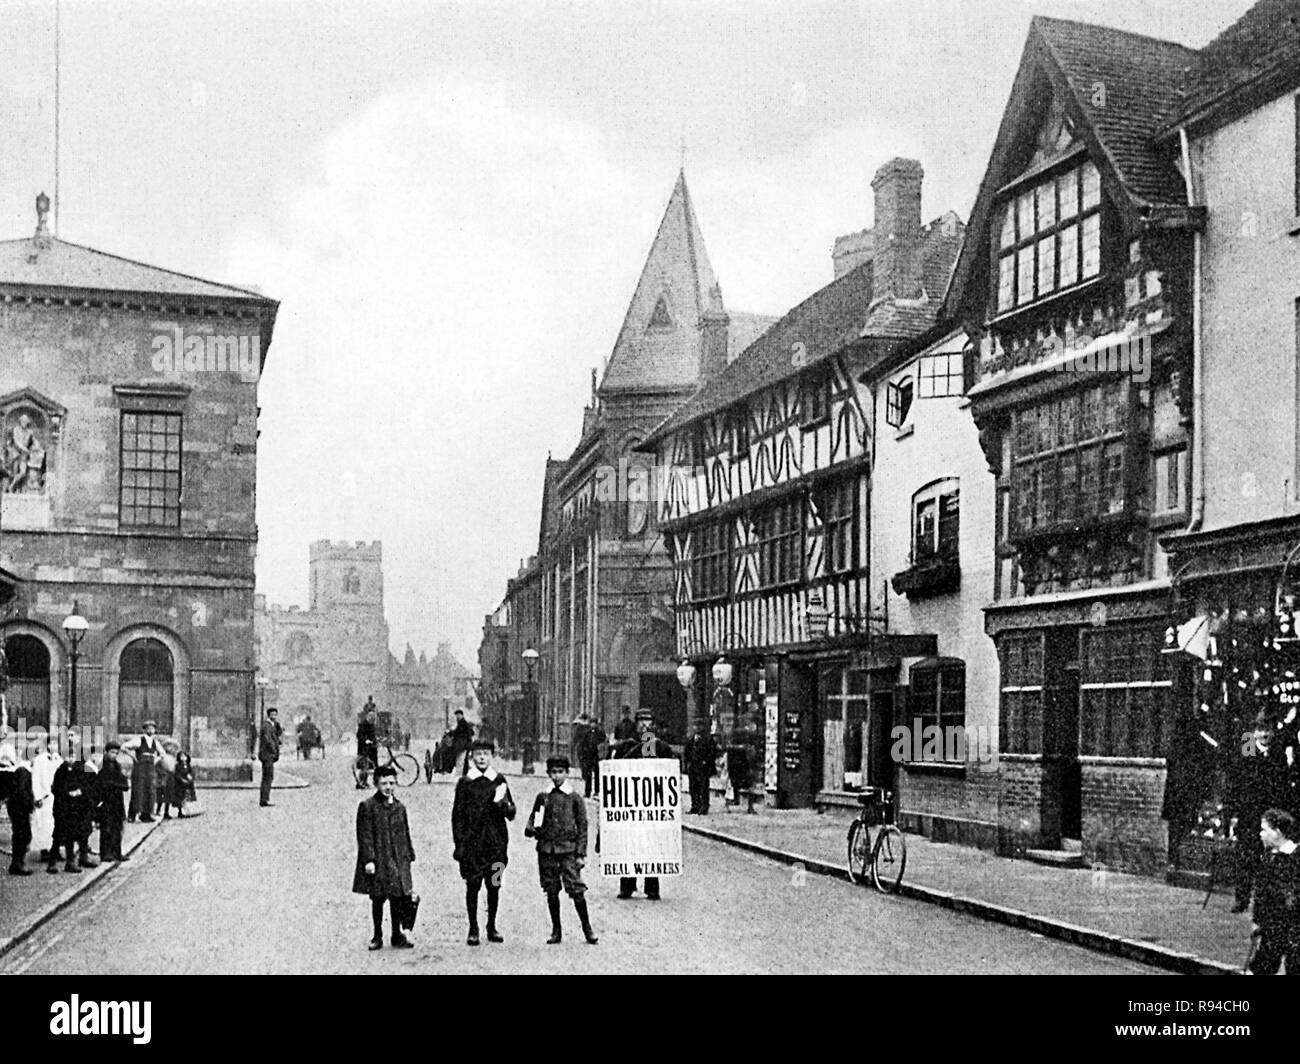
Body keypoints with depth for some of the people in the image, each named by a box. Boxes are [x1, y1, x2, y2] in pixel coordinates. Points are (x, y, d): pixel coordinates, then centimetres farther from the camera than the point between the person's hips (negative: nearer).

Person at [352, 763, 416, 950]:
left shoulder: (399, 807, 12)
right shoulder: (367, 806, -5)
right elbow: (365, 836, -9)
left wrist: (409, 856, 13)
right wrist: (368, 859, -15)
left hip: (398, 860, 5)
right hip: (378, 861, -5)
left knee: (398, 899, 5)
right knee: (378, 899, 4)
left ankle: (397, 936, 17)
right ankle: (377, 937, 15)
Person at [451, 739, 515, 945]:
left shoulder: (499, 780, 7)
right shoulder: (465, 782, 2)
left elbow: (511, 814, 7)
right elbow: (457, 815, 2)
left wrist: (503, 804, -15)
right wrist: (459, 844, -3)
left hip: (496, 841, 2)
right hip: (472, 842, -2)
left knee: (494, 885, 6)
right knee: (473, 885, -1)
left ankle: (492, 927, 18)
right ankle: (473, 930, 8)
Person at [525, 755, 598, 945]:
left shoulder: (575, 799, 2)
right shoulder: (543, 797, 9)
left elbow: (582, 827, 3)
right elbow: (533, 818, 18)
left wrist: (581, 854, -3)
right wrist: (530, 829, -6)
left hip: (568, 850, -3)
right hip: (546, 850, 3)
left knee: (576, 890, -8)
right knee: (551, 891, 6)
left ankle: (587, 928, 4)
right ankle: (556, 930, 16)